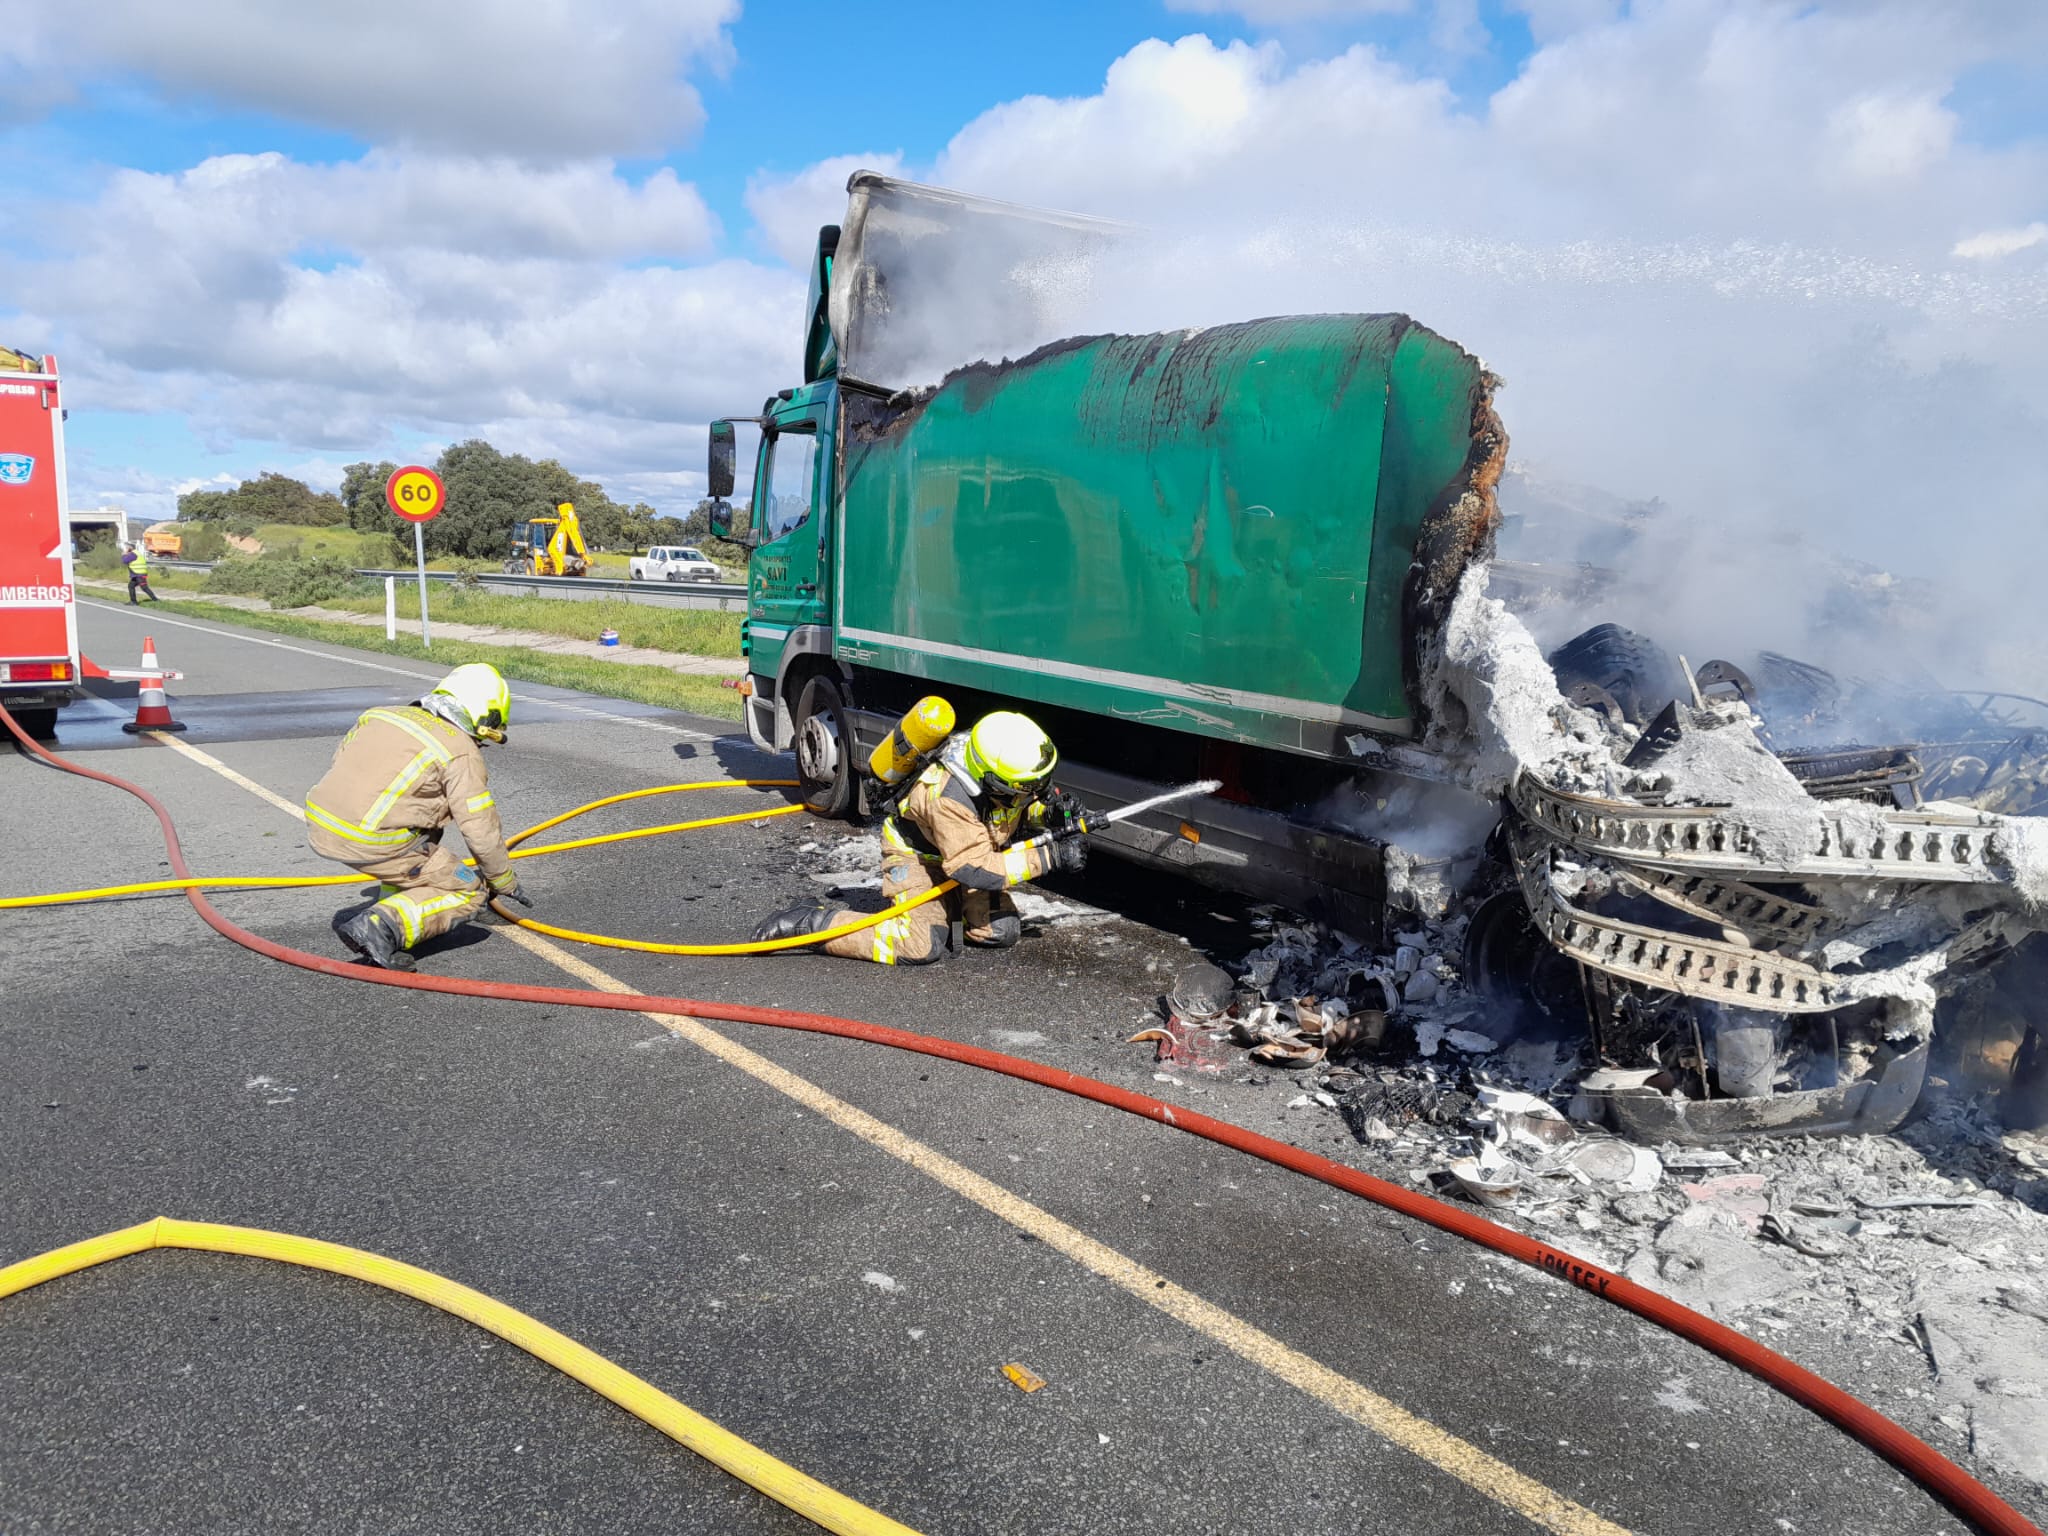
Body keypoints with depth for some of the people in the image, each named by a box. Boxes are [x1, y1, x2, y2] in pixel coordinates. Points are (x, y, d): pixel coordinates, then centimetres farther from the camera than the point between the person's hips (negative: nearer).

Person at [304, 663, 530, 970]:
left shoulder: (386, 713, 16)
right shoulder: (462, 753, -3)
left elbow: (338, 763, 26)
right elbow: (482, 831, -2)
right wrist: (506, 883, 14)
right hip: (369, 843, -8)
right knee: (468, 893, 7)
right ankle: (382, 927, -12)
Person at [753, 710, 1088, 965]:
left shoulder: (1010, 764, -21)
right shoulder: (949, 798, -40)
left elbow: (1029, 803, 1)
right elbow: (977, 869, -37)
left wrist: (1052, 810, -23)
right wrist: (1050, 857, -36)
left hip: (969, 845, 7)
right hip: (915, 855, -7)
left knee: (1003, 933, -4)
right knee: (922, 946, -24)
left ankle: (950, 905, 25)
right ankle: (814, 924, -10)